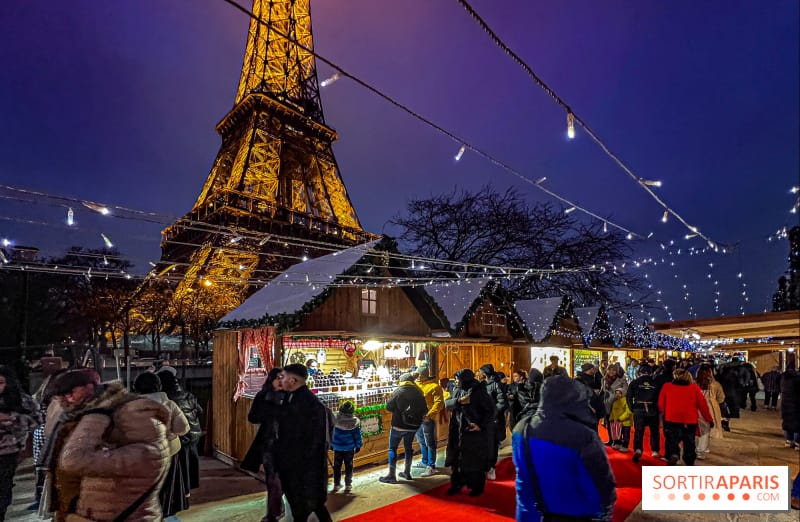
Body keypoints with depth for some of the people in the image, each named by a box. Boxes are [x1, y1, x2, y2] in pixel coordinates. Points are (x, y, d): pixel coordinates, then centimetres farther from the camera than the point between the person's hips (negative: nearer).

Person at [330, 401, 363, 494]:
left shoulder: (336, 419, -14)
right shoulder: (355, 422, -15)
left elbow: (332, 432, -2)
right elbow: (357, 435, -5)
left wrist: (331, 444, 12)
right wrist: (358, 446, 8)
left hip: (337, 447, 1)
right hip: (349, 448, -1)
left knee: (337, 466, 14)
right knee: (348, 467, 10)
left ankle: (336, 485, 22)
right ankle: (348, 486, 15)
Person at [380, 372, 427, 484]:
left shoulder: (398, 391, -12)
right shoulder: (418, 392, -2)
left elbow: (389, 408, -9)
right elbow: (424, 411, 1)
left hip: (398, 425, -4)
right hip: (413, 426, 4)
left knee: (393, 448, 6)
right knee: (408, 447, 19)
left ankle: (391, 475, 6)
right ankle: (407, 472, 28)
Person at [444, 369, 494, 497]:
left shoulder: (479, 392, -13)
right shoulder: (457, 390, 5)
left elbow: (490, 410, -12)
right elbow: (447, 403, -1)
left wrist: (481, 425, -19)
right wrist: (458, 401, -18)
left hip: (475, 432, -6)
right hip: (458, 431, 6)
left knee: (476, 461, 6)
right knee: (456, 459, 11)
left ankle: (477, 487, 22)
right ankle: (456, 484, 27)